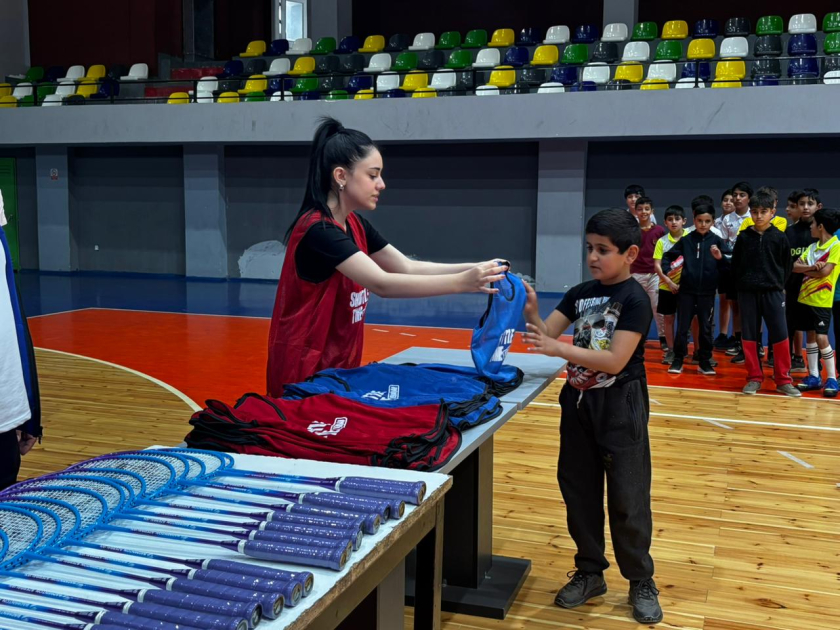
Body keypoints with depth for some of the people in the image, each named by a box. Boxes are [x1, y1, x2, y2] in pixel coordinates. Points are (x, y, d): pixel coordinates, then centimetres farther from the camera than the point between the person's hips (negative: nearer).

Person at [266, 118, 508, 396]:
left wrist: (472, 269, -10)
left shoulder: (355, 225, 6)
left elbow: (407, 267, 3)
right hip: (305, 370, -9)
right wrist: (460, 283, -36)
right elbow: (383, 284, -33)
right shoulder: (318, 230, -23)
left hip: (339, 366, 9)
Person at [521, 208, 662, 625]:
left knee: (627, 498, 3)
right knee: (578, 491, 13)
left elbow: (615, 360, -22)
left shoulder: (634, 300, -14)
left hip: (619, 406, -6)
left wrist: (559, 349, -28)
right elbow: (546, 334, 3)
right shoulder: (579, 293, 5)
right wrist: (530, 312, -18)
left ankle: (641, 581, 19)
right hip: (579, 401, 6)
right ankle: (589, 572, 28)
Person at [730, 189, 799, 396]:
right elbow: (735, 265, 7)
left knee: (779, 335, -1)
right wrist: (741, 285, 1)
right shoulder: (743, 237, 2)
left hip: (773, 292, -1)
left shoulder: (779, 237, 0)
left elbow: (786, 266, 7)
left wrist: (779, 284, 2)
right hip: (748, 293, 1)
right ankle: (754, 378, 15)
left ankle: (783, 380, 8)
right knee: (749, 336, 5)